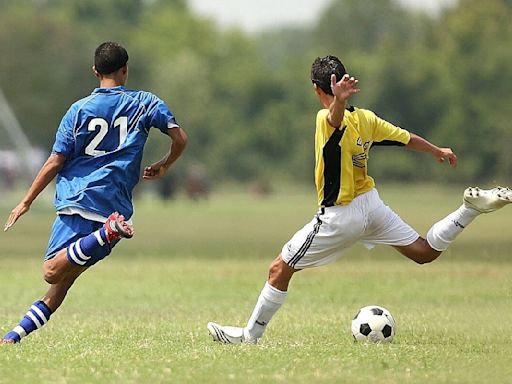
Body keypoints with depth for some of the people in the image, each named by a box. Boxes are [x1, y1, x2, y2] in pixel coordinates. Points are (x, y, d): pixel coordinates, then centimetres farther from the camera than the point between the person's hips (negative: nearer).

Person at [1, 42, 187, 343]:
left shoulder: (79, 110, 4)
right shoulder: (145, 103, 7)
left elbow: (55, 163, 2)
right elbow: (180, 139, 3)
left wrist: (26, 202, 11)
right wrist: (163, 167, 24)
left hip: (77, 201, -3)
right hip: (116, 205, 3)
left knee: (53, 271, -17)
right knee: (64, 278, 8)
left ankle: (108, 232, -36)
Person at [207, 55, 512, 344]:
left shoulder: (327, 120, -21)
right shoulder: (366, 118, -1)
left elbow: (337, 117, -47)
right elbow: (407, 138, 10)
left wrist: (339, 101, -71)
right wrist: (439, 151, 29)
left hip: (339, 217, -7)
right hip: (371, 203, 7)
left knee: (280, 269, 3)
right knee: (425, 252, 17)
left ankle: (250, 334, 8)